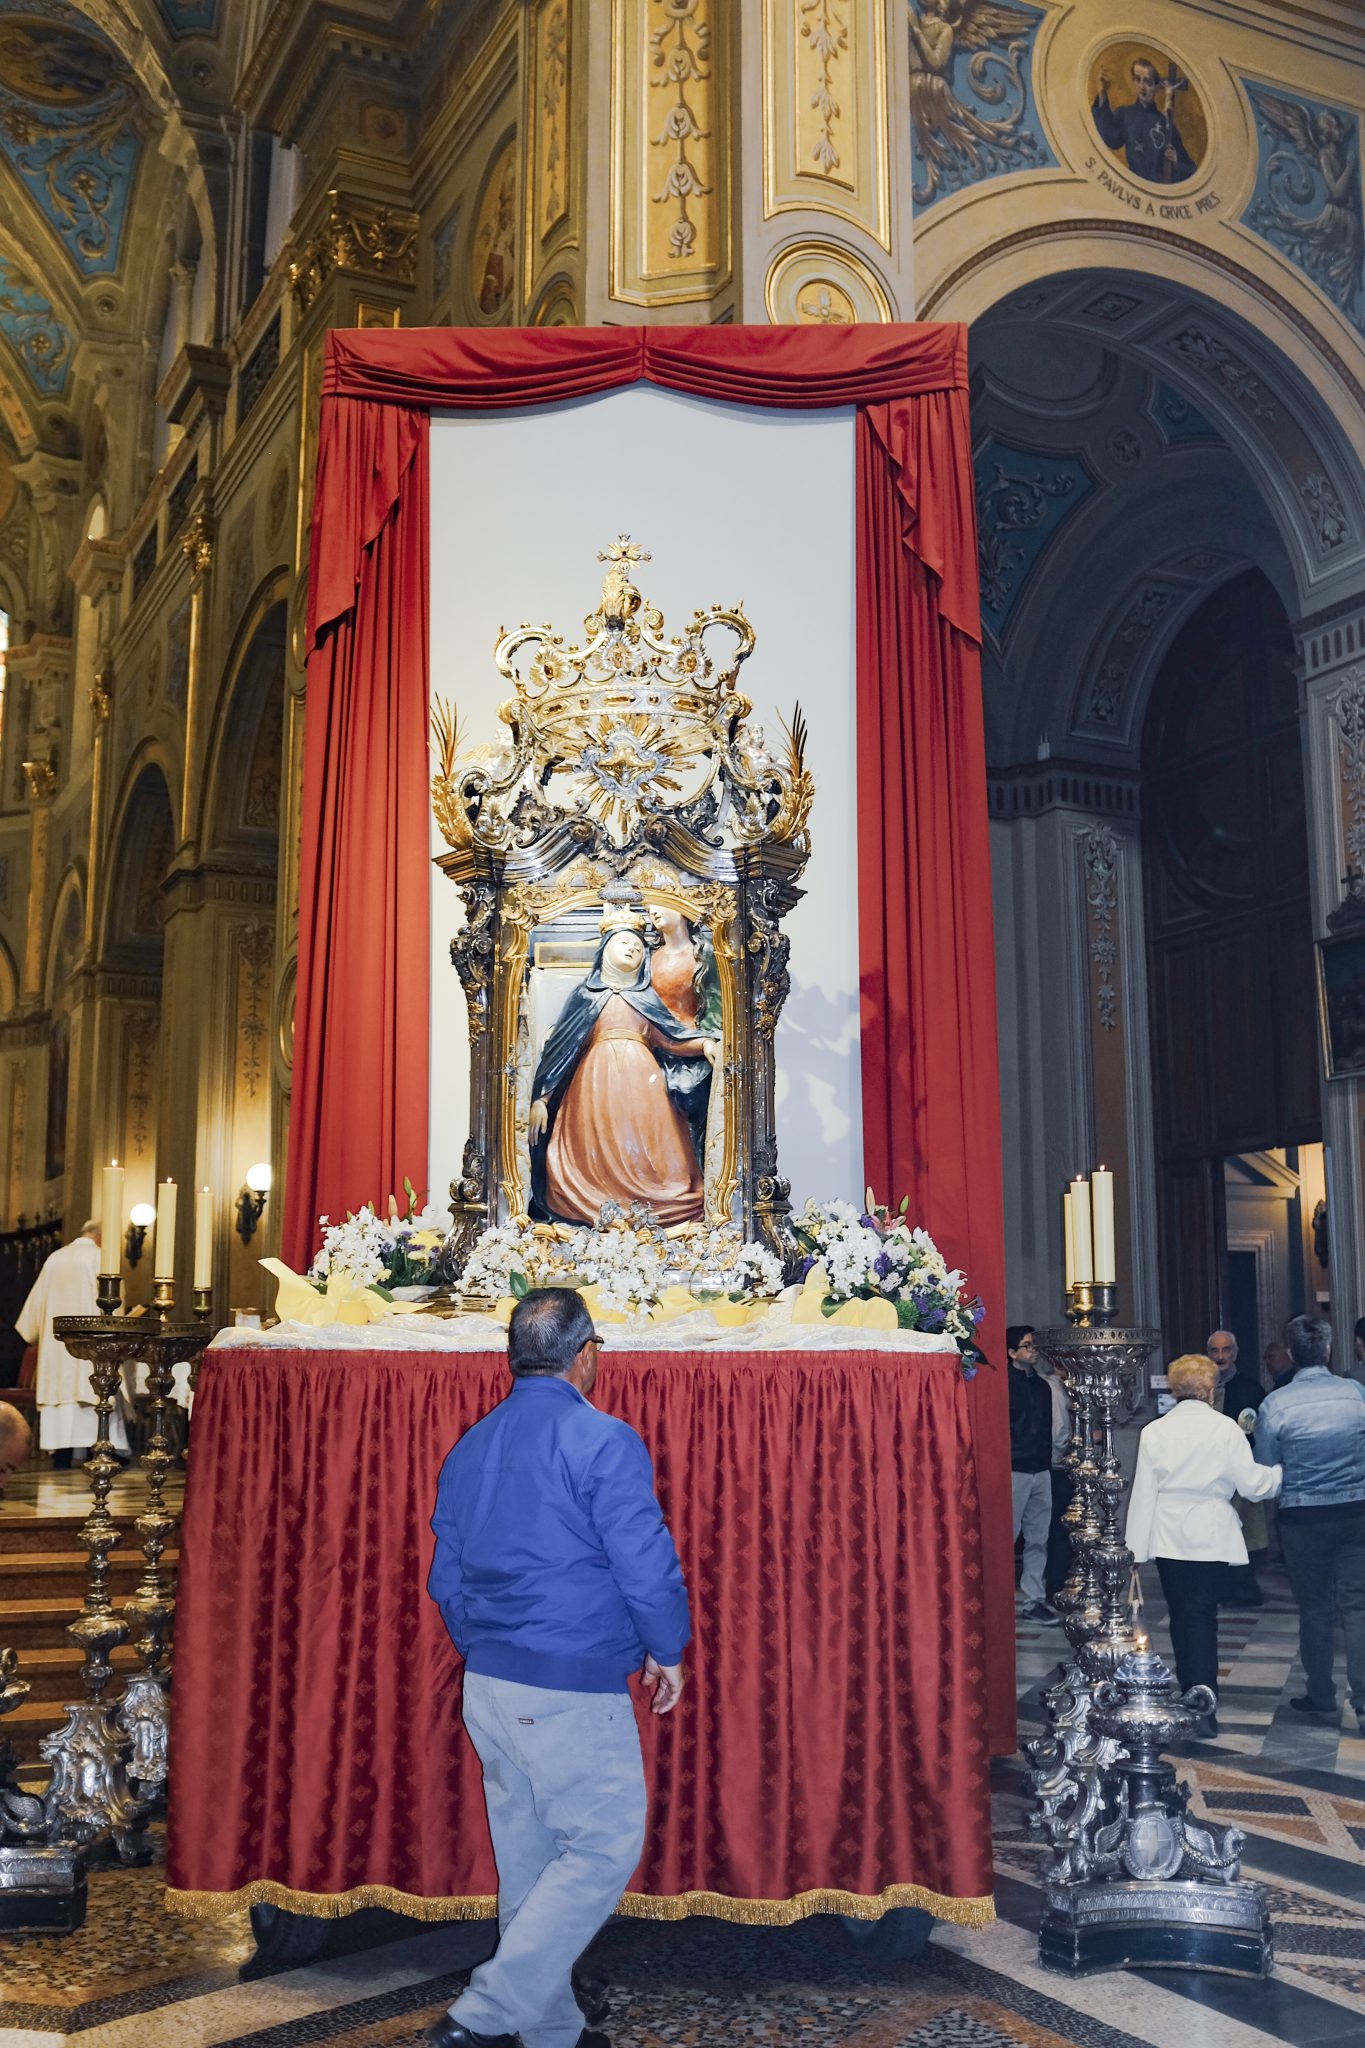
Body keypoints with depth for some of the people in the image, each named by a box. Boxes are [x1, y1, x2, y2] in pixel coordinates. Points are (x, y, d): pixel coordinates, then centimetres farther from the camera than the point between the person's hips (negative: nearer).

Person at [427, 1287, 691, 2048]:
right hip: (575, 1691, -8)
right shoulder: (604, 1441, -13)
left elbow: (446, 1577, 14)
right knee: (604, 1851, 3)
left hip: (488, 1688, 8)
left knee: (529, 1860, 16)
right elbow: (646, 1566, -15)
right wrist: (668, 1652, 1)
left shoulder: (470, 1447, 9)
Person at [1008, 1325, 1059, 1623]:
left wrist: (1046, 1458, 16)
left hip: (1041, 1470, 7)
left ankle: (1034, 1601, 16)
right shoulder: (1005, 1384, -8)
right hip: (1015, 1472, -7)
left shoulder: (1042, 1386, 15)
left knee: (1038, 1540, 9)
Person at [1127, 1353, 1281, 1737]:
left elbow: (1143, 1493, 0)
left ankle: (1189, 1696, 23)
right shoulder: (1226, 1429, -6)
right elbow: (1251, 1486, -3)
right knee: (1202, 1618, -1)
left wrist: (1136, 1548, 5)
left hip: (1168, 1539, 2)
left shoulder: (1154, 1431, -1)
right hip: (1210, 1539, -2)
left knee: (1181, 1617, 13)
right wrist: (1279, 1473, 17)